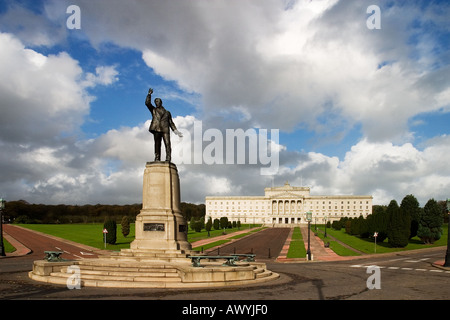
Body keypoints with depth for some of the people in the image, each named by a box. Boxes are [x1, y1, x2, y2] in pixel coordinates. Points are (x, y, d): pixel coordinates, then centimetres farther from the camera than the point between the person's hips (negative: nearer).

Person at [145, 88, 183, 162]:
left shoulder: (167, 112, 26)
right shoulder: (153, 110, 23)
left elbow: (171, 122, 22)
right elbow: (147, 103, 8)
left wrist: (175, 130, 11)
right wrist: (149, 94, 0)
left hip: (165, 129, 0)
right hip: (157, 129, 0)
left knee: (167, 144, -14)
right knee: (157, 145, -6)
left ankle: (168, 160, -20)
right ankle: (157, 159, -9)